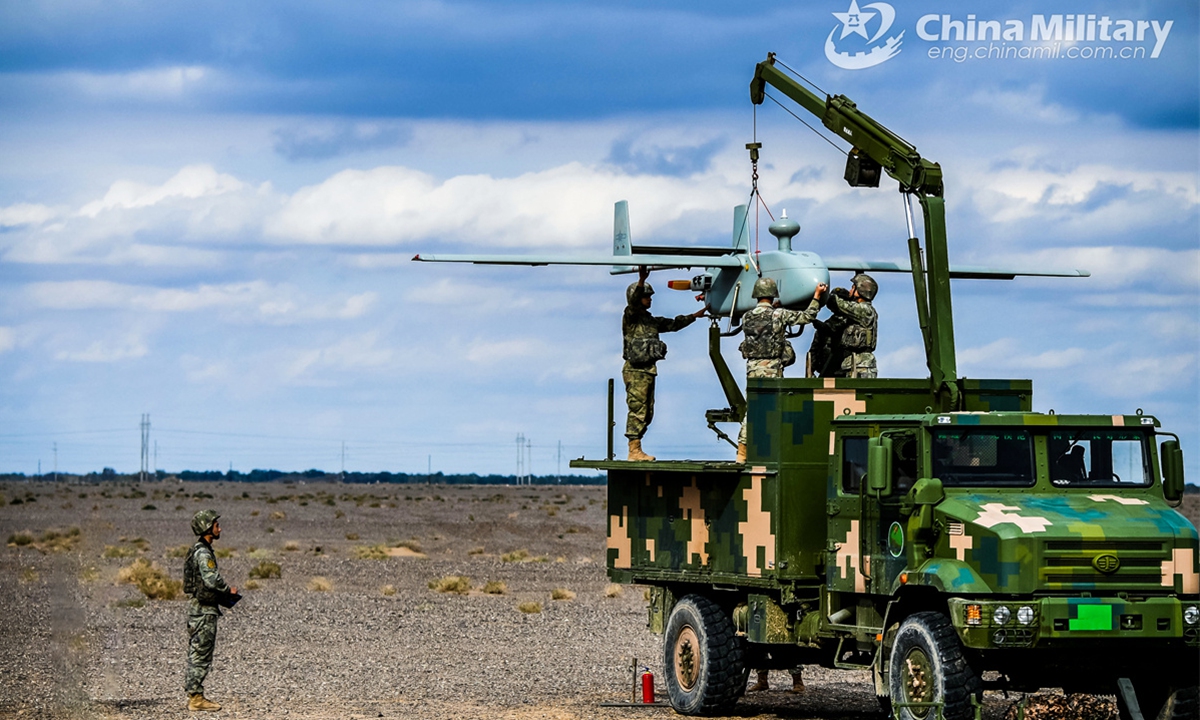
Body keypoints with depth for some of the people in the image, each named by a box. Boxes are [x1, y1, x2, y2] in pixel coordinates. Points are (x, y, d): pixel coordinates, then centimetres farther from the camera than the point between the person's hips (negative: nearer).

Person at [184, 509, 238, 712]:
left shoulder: (198, 551, 16)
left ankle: (195, 697, 16)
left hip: (198, 607, 10)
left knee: (196, 655, 12)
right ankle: (196, 698, -5)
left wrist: (224, 595, 11)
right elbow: (212, 579, -26)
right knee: (201, 656, -7)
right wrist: (229, 591, -9)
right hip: (204, 610, -10)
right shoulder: (203, 553, -16)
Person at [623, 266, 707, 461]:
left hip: (649, 371, 9)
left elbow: (673, 324, 26)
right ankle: (634, 450, -10)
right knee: (637, 411, -10)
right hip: (635, 371, -9)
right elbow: (633, 302, -24)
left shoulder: (651, 320, 19)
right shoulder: (630, 317, -5)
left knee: (647, 413, 8)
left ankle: (636, 451, 11)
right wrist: (641, 280, -38)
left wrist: (695, 316, 24)